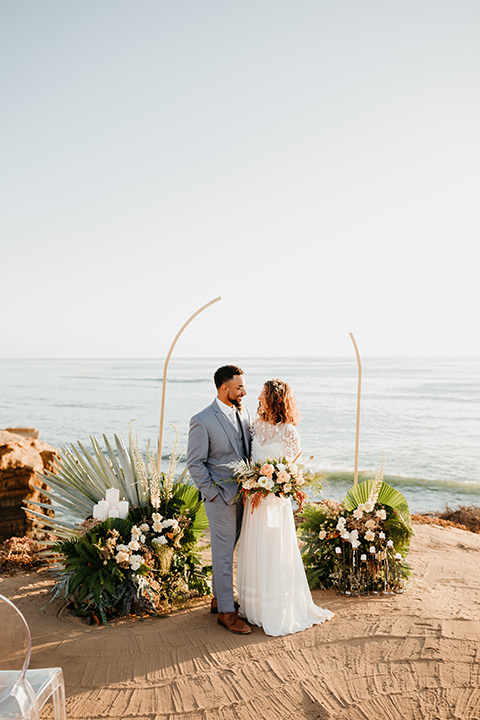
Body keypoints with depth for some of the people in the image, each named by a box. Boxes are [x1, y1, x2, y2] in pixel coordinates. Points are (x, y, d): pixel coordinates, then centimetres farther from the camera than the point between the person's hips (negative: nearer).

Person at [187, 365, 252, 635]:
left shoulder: (243, 413, 6)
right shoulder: (202, 421, -15)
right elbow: (195, 463, -11)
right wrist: (214, 495, -12)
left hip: (243, 496, 7)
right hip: (221, 497, -6)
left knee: (232, 550, 17)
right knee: (224, 554, 4)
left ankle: (220, 598, 34)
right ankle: (226, 612, 17)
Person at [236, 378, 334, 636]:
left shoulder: (288, 431, -13)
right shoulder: (257, 425, 6)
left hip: (275, 500, -6)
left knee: (275, 554, 3)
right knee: (253, 552, 14)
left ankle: (280, 614, 18)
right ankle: (254, 606, 31)